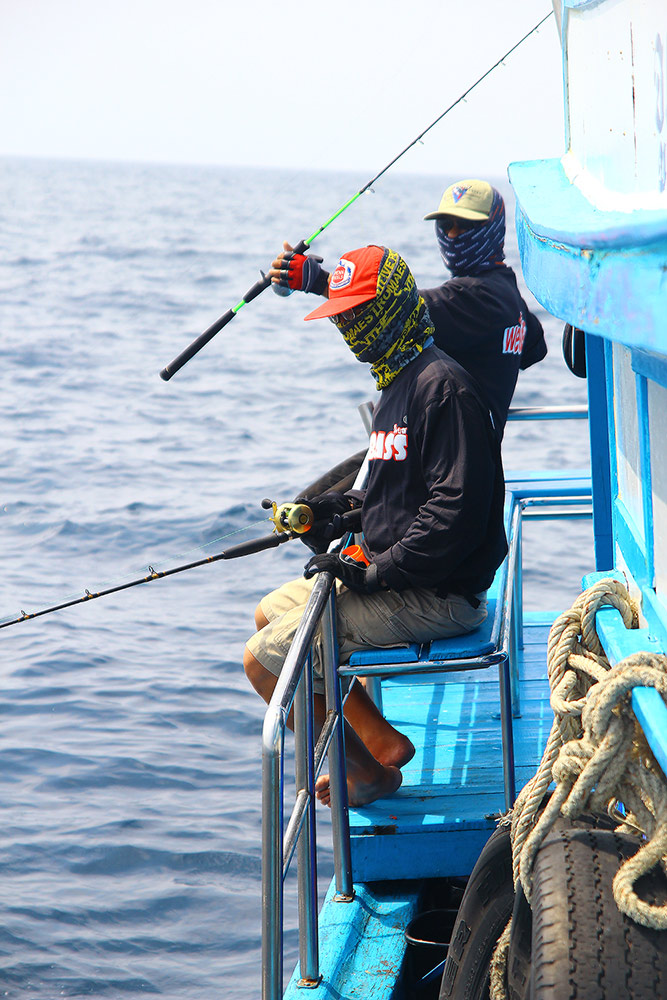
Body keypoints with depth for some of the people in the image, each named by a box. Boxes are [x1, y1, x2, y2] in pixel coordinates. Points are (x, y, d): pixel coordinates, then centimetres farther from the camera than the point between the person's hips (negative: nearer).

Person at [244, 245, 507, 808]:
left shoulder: (442, 386, -19)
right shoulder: (400, 381, 14)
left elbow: (457, 511, -26)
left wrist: (376, 573, -23)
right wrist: (353, 506, 12)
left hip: (439, 594, -11)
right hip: (398, 576, 11)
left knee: (265, 658, -9)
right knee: (272, 612, 20)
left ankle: (367, 773, 6)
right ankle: (379, 740, 15)